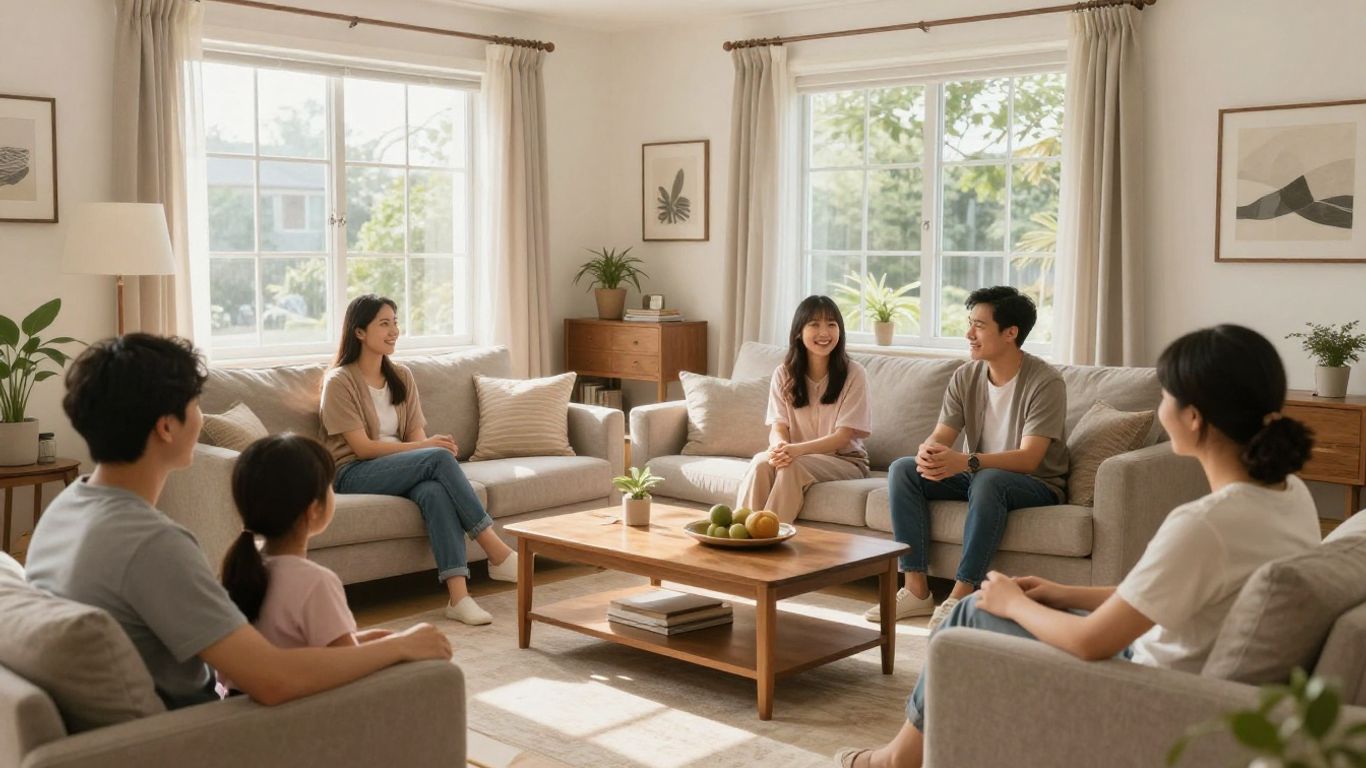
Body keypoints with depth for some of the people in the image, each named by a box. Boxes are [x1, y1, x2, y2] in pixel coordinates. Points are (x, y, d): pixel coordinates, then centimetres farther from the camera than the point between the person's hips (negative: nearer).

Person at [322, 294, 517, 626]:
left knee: (435, 491, -34)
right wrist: (426, 447, -21)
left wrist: (434, 448, -20)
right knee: (439, 458, -32)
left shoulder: (402, 376, 13)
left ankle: (458, 595, -43)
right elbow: (362, 448, -12)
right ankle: (496, 552, -30)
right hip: (354, 475, -5)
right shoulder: (339, 381, -5)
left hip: (401, 470, 5)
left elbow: (416, 434, 5)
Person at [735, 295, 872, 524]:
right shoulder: (784, 374, 4)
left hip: (845, 460, -3)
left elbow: (842, 436, -12)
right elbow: (778, 428, -3)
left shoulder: (854, 374, -7)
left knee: (792, 467, -33)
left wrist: (797, 449, -29)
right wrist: (780, 445, -30)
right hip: (797, 455, 3)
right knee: (761, 461, -30)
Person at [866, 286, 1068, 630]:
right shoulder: (966, 376, 0)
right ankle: (916, 589, -17)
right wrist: (928, 452, -32)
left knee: (987, 480, -38)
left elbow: (1028, 458, -27)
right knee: (902, 469, -13)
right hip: (976, 476, 6)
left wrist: (967, 462, -42)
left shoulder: (1044, 382, -19)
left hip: (1035, 485, -6)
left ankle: (961, 596, -33)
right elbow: (940, 436, -5)